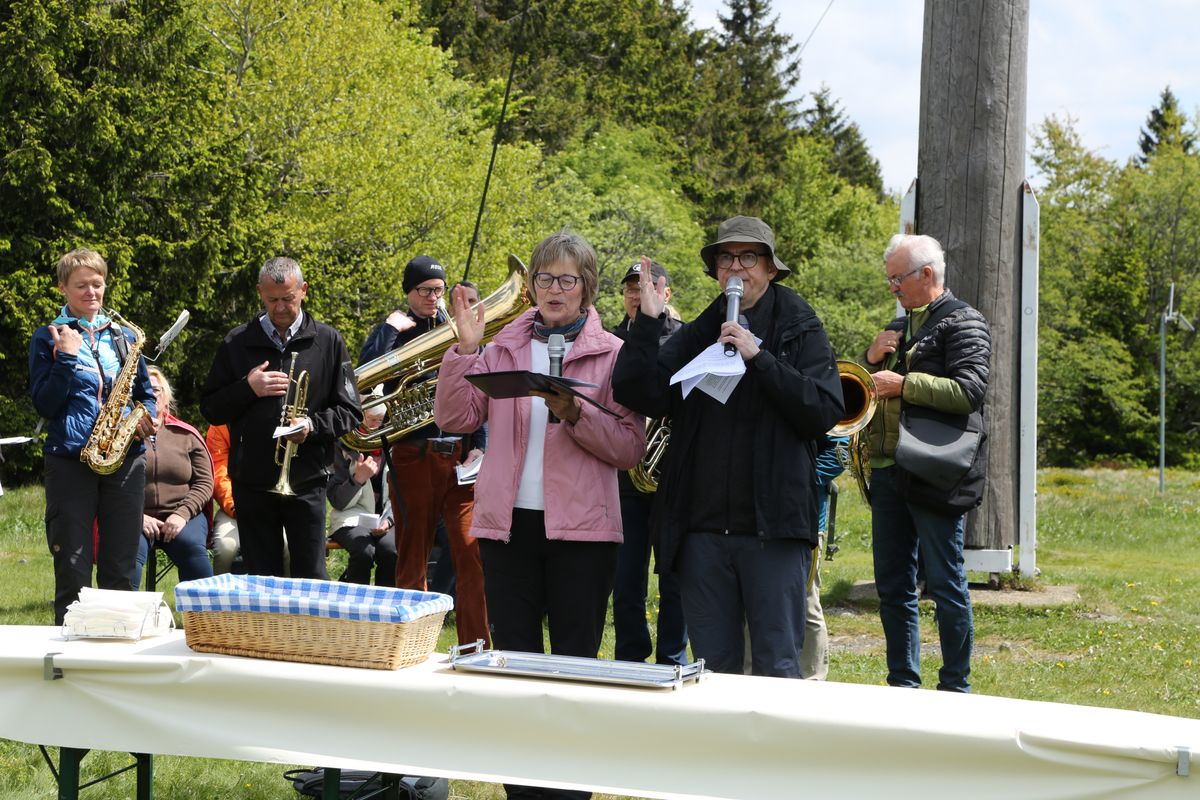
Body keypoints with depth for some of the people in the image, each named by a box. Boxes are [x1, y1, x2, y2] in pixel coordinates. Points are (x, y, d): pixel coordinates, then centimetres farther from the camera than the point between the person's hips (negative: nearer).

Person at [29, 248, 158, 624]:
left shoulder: (123, 335, 14)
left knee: (120, 569, 6)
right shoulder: (48, 338, 4)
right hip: (70, 461, -3)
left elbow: (145, 392, 20)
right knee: (73, 571, -1)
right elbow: (45, 404, -5)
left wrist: (148, 417, -1)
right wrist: (66, 358, -14)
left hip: (124, 459, 3)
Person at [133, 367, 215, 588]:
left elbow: (204, 482, 9)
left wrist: (182, 514, -8)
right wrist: (138, 517, -16)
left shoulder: (187, 435, 15)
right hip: (135, 517, -2)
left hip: (182, 517, 2)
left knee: (191, 546, -30)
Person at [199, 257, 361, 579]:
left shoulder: (328, 342, 5)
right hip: (252, 481, 2)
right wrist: (247, 388, -9)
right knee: (260, 581, 6)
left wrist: (312, 425, -14)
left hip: (306, 481, -1)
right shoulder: (237, 343, 9)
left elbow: (349, 413, 5)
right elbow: (210, 408, 8)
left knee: (311, 578, -2)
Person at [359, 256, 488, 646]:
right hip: (414, 457, -2)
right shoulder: (394, 332, 5)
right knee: (412, 560, 6)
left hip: (462, 456, 2)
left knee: (473, 555, -5)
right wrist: (391, 328, -11)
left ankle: (475, 648, -1)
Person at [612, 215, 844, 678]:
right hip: (702, 527, 3)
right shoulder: (697, 335, 12)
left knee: (777, 668, -1)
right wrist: (647, 323, -9)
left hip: (773, 526, -3)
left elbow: (825, 411, -11)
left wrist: (759, 358, -14)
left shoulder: (799, 331, 4)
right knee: (712, 669, 9)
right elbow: (640, 396, -1)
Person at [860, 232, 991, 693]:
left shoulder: (962, 323, -4)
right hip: (888, 472, 8)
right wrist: (872, 359, 5)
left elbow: (968, 392, -17)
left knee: (944, 581, -4)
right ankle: (902, 683, 19)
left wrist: (902, 383, -15)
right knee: (892, 585, 10)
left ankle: (955, 686, 3)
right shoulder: (898, 328, 21)